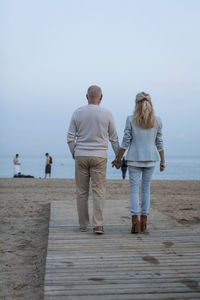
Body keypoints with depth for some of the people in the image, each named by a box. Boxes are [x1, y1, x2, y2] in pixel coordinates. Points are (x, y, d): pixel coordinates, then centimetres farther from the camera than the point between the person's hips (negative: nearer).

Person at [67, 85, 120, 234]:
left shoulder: (77, 113, 2)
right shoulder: (107, 114, -2)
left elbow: (70, 138, 1)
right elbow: (114, 138, 3)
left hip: (81, 156, 2)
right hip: (99, 157, -1)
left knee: (82, 192, 9)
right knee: (98, 192, 1)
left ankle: (83, 225, 15)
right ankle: (98, 224, -7)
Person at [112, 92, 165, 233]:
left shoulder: (131, 120, -5)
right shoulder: (157, 121, 1)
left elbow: (126, 142, -4)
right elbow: (159, 143, 4)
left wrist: (118, 159, 4)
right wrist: (163, 161, 11)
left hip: (134, 159, -2)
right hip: (150, 159, 2)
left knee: (134, 188, 3)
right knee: (146, 188, 12)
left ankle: (135, 220, -7)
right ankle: (144, 221, 14)